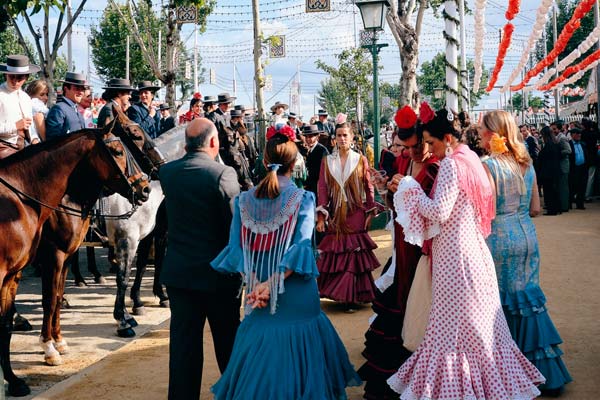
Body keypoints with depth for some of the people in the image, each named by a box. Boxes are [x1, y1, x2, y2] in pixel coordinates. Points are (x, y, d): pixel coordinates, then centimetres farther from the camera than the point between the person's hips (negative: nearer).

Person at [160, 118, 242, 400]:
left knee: (184, 344, 8)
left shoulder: (167, 172, -2)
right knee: (228, 343, 14)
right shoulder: (223, 174, -16)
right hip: (218, 272, -3)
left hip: (178, 271, 3)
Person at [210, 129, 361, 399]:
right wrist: (271, 283, -18)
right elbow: (301, 248, -18)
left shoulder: (244, 200, -1)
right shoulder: (303, 198, -9)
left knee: (260, 353, 16)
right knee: (296, 346, 12)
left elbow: (237, 247, -7)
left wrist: (255, 283, -11)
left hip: (257, 291, 3)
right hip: (297, 296, -3)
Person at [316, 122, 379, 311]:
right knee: (335, 252, 3)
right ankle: (337, 293, 16)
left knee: (354, 252, -4)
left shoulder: (361, 160, 2)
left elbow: (368, 187, 3)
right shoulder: (327, 161, 6)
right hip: (336, 213, 2)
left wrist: (370, 213, -1)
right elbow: (323, 188, 3)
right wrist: (321, 215, -4)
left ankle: (352, 297, 2)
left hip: (356, 212, -2)